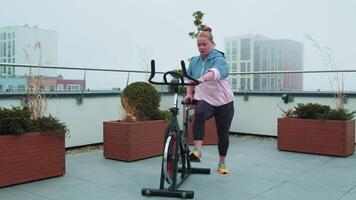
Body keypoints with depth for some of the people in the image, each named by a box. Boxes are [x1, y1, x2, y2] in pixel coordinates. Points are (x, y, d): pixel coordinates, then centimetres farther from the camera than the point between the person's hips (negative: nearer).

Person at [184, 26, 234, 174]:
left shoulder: (219, 59, -12)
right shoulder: (194, 61, 6)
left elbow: (215, 71, -36)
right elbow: (190, 79, 21)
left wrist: (202, 79, -55)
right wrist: (189, 94, 7)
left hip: (223, 102, -2)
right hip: (204, 100, 2)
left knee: (223, 134, 6)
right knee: (199, 115, -33)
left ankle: (222, 164, 28)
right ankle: (197, 151, -34)